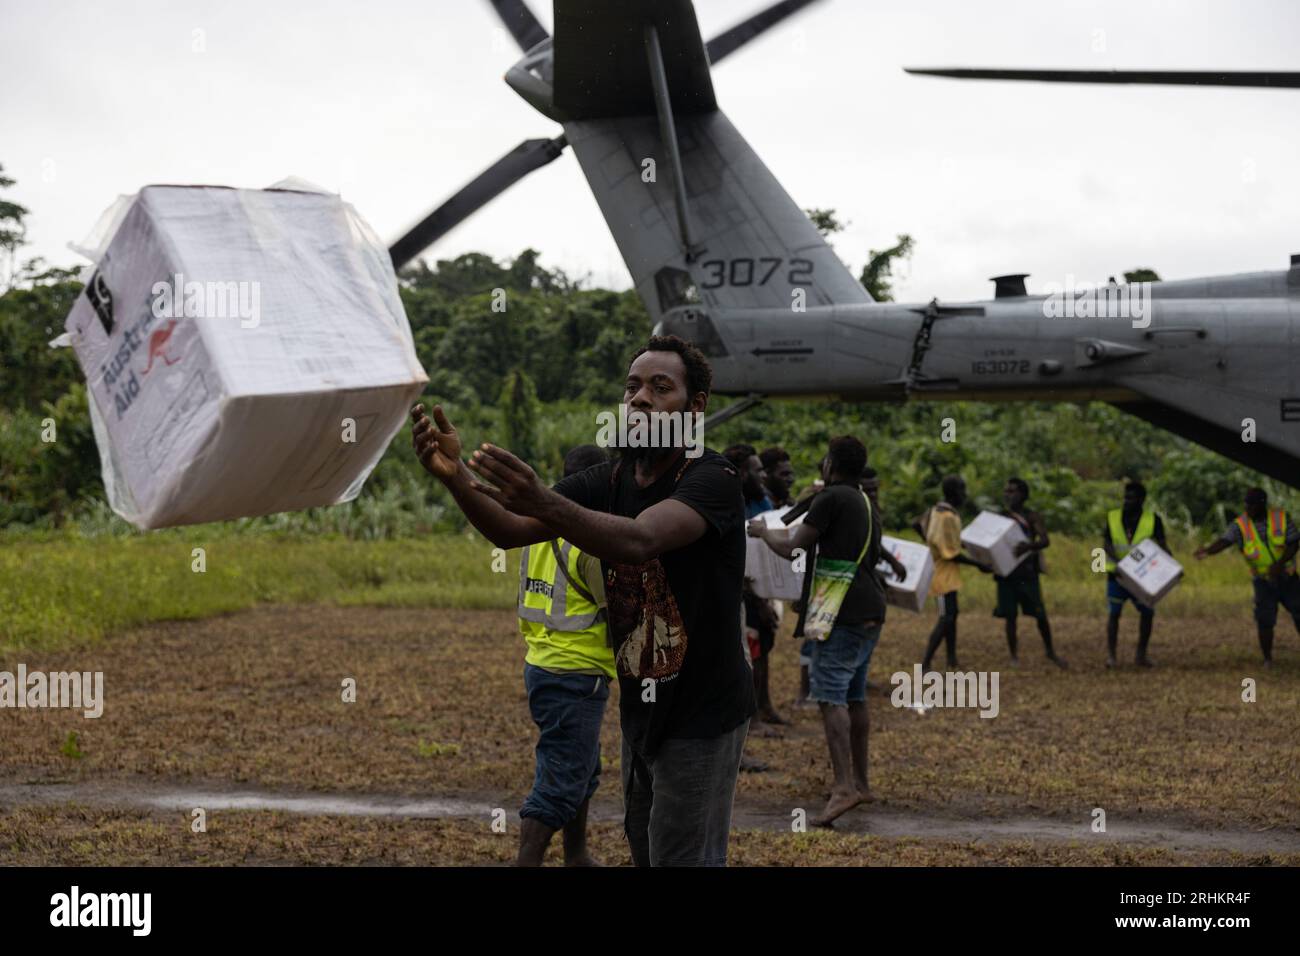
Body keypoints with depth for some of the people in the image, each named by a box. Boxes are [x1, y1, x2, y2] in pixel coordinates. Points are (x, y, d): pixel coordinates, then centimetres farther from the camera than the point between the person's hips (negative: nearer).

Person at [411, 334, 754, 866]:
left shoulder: (712, 480, -17)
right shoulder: (610, 481, 3)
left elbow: (639, 540, -37)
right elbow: (510, 530, -10)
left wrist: (543, 502, -52)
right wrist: (455, 477, -31)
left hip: (702, 715, -7)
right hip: (640, 705, 7)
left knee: (682, 858, -3)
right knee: (645, 852, 18)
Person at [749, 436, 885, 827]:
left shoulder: (831, 498, -9)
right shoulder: (865, 503, 19)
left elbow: (792, 549, -9)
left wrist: (763, 532, 11)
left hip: (843, 612, -9)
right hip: (870, 610, 9)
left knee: (830, 695, -14)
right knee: (854, 696, 16)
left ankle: (844, 786, -25)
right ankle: (859, 781, 22)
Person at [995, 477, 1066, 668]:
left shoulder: (1032, 517, -1)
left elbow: (1045, 540, -15)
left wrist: (1028, 546, -35)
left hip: (1027, 572, -2)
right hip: (1006, 572, 2)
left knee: (1040, 615, 0)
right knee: (1010, 616, 1)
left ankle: (1050, 652, 19)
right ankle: (1013, 656, 11)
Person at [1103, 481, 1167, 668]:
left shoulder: (1153, 520, -1)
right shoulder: (1113, 517, 0)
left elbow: (1162, 546, -4)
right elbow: (1106, 544, -7)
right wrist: (1118, 561, -25)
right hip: (1117, 574, -1)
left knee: (1148, 612, 0)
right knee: (1114, 612, -2)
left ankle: (1141, 654, 14)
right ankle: (1110, 655, 3)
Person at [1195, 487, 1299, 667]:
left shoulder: (1281, 517, -11)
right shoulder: (1240, 525, -13)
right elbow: (1224, 541, -29)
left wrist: (1279, 564, -26)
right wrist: (1207, 551, -51)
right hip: (1263, 581, -1)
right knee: (1265, 620, -9)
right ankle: (1267, 659, 6)